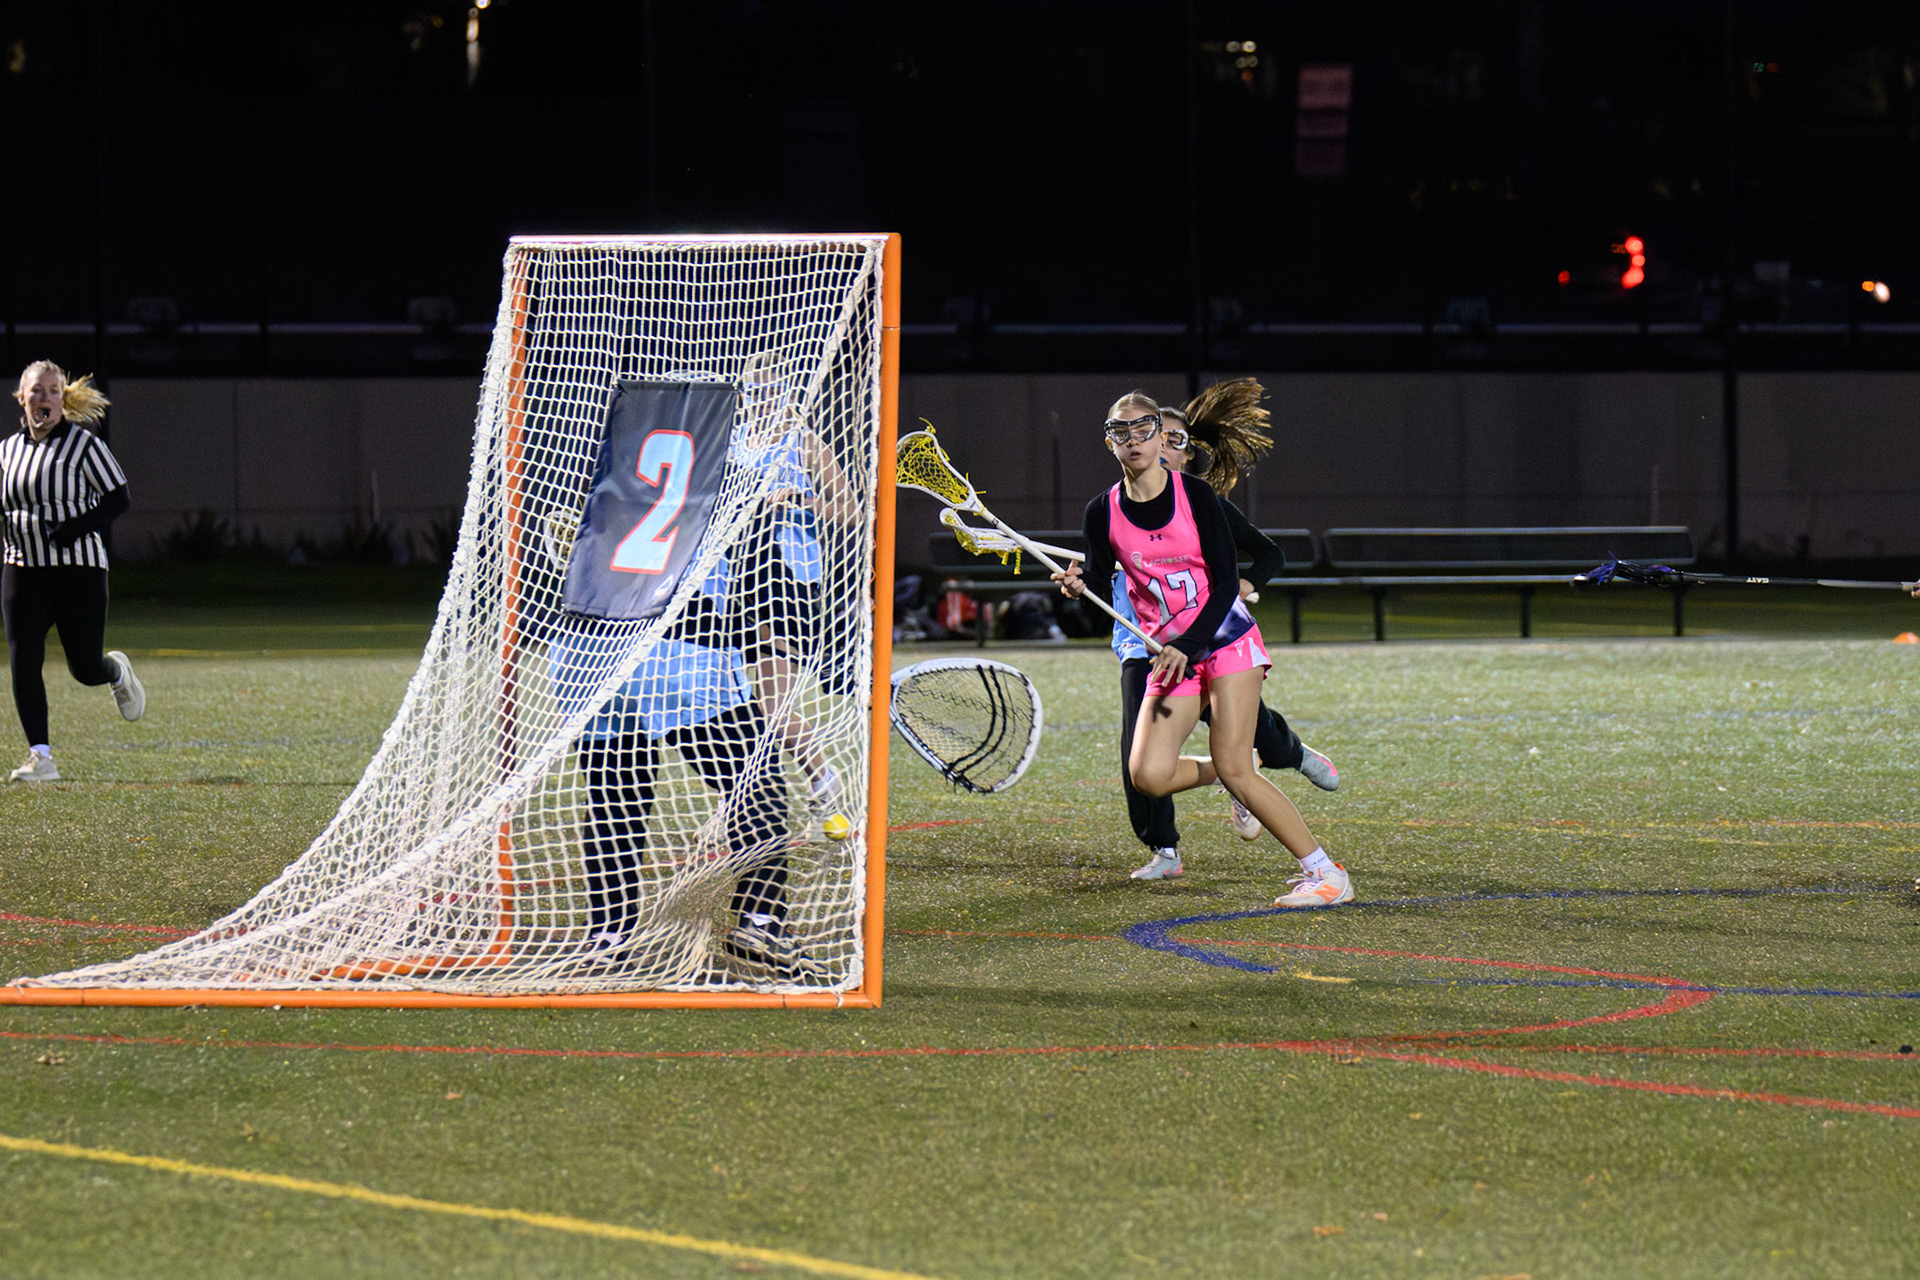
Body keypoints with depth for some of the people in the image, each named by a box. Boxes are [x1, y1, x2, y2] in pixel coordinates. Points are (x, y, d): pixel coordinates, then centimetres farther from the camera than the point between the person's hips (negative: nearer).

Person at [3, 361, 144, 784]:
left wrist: (70, 531, -19)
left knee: (86, 669, 1)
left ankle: (118, 671, 38)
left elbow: (117, 498, -6)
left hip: (79, 568, -4)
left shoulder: (83, 444, -5)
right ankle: (40, 757, -6)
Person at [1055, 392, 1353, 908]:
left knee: (1234, 769, -16)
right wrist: (1079, 586, -19)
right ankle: (1232, 774, 18)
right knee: (1148, 775, -13)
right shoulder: (1104, 512, 0)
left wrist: (1187, 646, -23)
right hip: (1169, 653, 4)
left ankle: (1327, 874, -8)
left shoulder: (1194, 494, -10)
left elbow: (1225, 580, -12)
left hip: (1225, 639, -4)